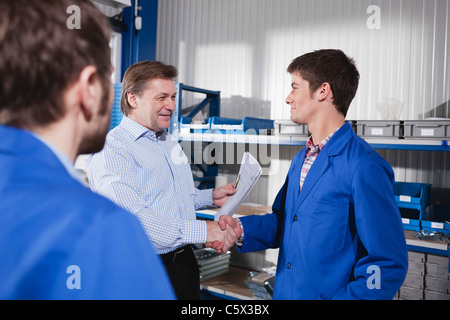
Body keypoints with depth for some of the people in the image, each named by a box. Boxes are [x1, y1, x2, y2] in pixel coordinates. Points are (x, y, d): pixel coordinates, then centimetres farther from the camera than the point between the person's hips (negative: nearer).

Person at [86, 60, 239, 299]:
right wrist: (201, 230, -31)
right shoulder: (111, 150, -16)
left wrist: (211, 197, 9)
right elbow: (132, 217, -28)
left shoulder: (171, 143, 14)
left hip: (184, 262, 8)